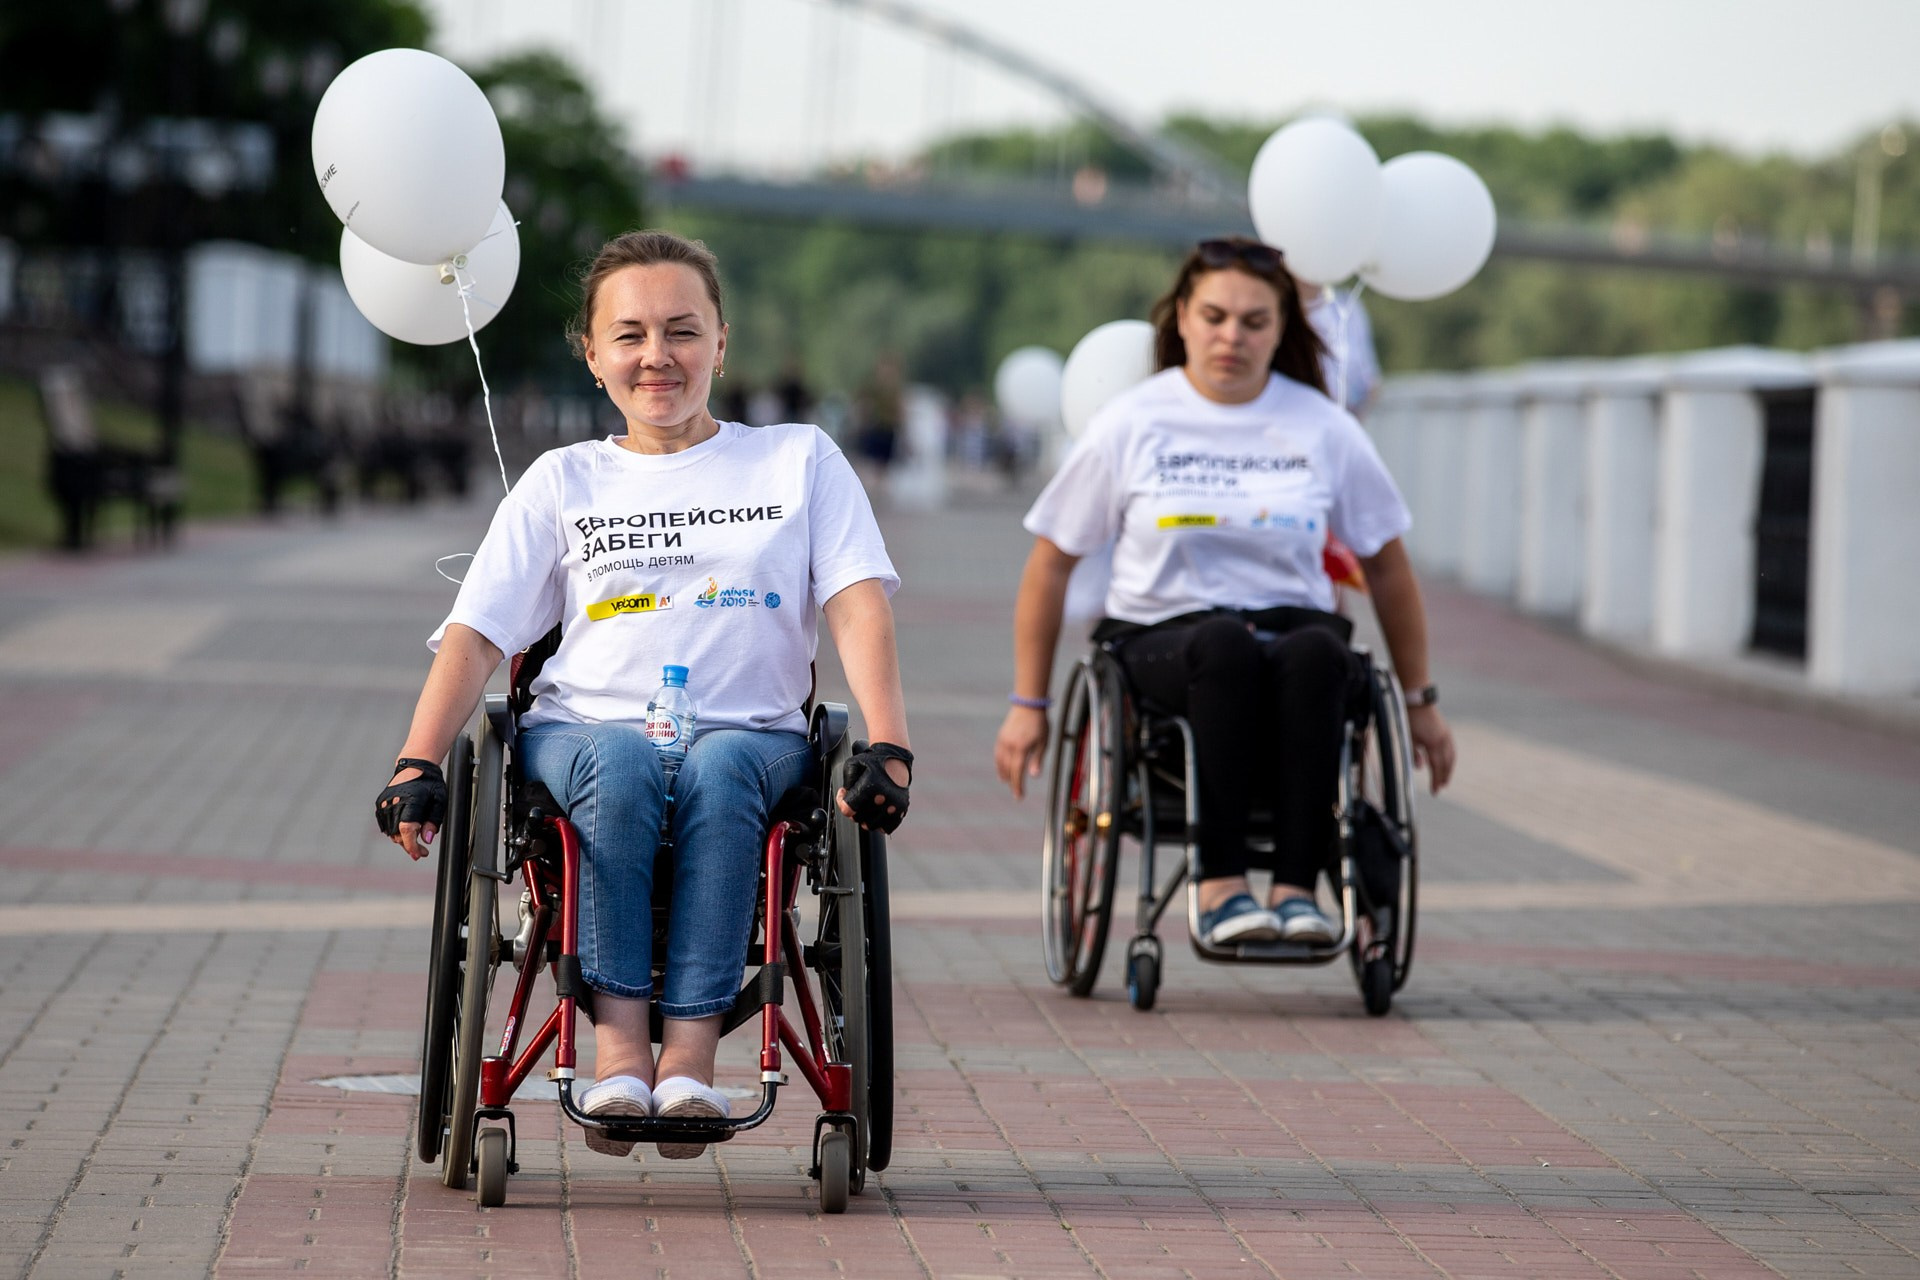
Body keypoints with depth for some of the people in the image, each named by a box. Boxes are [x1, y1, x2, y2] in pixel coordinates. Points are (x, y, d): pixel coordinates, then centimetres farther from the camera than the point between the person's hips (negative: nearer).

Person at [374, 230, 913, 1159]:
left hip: (750, 730, 0)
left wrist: (886, 746, -14)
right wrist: (418, 764, -8)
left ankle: (690, 1046, -40)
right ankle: (618, 1039, -37)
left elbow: (857, 604, 3)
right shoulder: (563, 481, 17)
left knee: (718, 770, -36)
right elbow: (475, 632, 9)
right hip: (587, 725, 1)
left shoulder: (799, 461, 16)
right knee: (621, 766, -36)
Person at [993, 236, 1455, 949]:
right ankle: (1220, 884, -39)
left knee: (1317, 652, -37)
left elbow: (1386, 566, 18)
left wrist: (1419, 701, 19)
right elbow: (1051, 562, 10)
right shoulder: (1132, 424, 4)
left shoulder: (1322, 429, 9)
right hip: (1163, 638, -1)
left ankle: (1296, 886, -38)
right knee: (1225, 646, -39)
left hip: (1293, 625, 2)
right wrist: (1028, 704, 8)